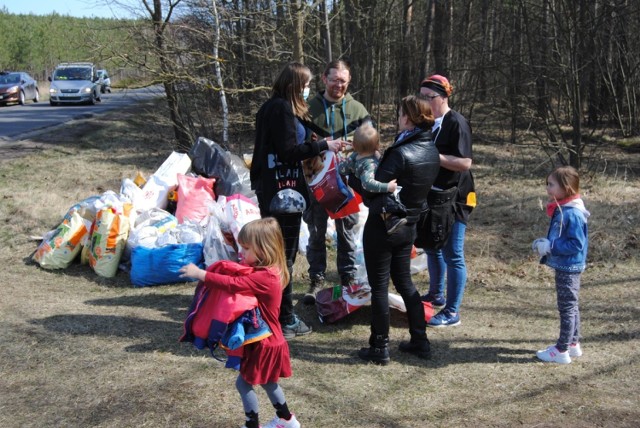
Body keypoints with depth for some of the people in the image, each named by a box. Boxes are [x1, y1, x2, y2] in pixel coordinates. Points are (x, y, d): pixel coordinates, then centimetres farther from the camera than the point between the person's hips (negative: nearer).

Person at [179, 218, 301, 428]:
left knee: (243, 382, 2)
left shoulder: (264, 277, -28)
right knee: (267, 381, 24)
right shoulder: (265, 271, 5)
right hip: (268, 340, 10)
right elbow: (239, 277, 6)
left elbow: (233, 284, -35)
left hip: (264, 343, -10)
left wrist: (200, 274, -32)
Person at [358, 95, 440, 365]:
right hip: (408, 226, 8)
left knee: (379, 286, 3)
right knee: (404, 281, 19)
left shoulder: (401, 154, -24)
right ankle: (419, 341, 24)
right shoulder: (432, 151, 3)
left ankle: (379, 348, 12)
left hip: (383, 225, -8)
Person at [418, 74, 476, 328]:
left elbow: (465, 163, -21)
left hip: (453, 199, -9)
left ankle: (452, 313, 3)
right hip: (430, 196, 9)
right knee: (431, 247, 20)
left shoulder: (456, 123, -14)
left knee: (452, 255, -3)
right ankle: (436, 295, 38)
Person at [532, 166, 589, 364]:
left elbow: (576, 244, -25)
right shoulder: (561, 209, 7)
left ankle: (562, 351, 8)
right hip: (564, 267, 10)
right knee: (570, 306, 19)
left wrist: (550, 246, -24)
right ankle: (573, 343, 32)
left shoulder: (573, 214, -23)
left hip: (569, 268, -10)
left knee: (567, 307, -1)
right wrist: (544, 243, 6)